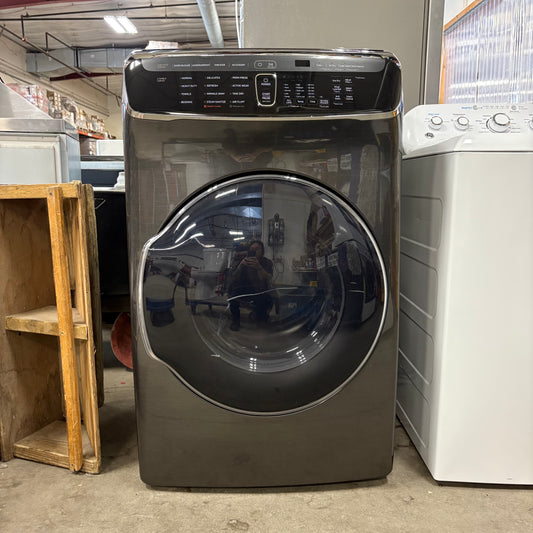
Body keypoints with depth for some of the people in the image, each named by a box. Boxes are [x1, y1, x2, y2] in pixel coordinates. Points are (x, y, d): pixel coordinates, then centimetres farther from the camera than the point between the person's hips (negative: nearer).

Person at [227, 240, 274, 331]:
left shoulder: (267, 263, -10)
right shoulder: (240, 257, -8)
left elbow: (267, 282, -27)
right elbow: (234, 278, -17)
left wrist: (259, 268, -44)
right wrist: (241, 265, -36)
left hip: (258, 292, 0)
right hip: (241, 290, 0)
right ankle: (235, 319, -9)